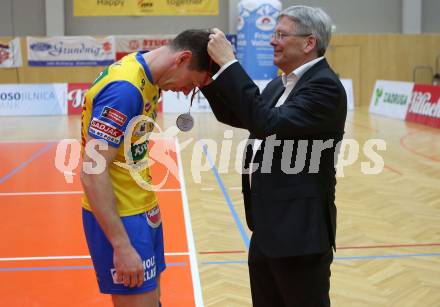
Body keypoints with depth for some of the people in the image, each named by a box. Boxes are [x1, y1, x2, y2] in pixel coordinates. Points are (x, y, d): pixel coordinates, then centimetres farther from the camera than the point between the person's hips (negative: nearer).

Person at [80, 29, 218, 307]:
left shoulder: (148, 80, 4)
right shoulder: (125, 89, -23)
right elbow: (93, 174, -25)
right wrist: (122, 245, -23)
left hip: (143, 210, 9)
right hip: (119, 217, -9)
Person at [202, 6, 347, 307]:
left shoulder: (325, 86, -18)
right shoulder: (281, 84, 12)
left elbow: (269, 124, -30)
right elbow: (236, 116, 20)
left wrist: (229, 64, -26)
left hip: (300, 231, -9)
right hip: (267, 227, 9)